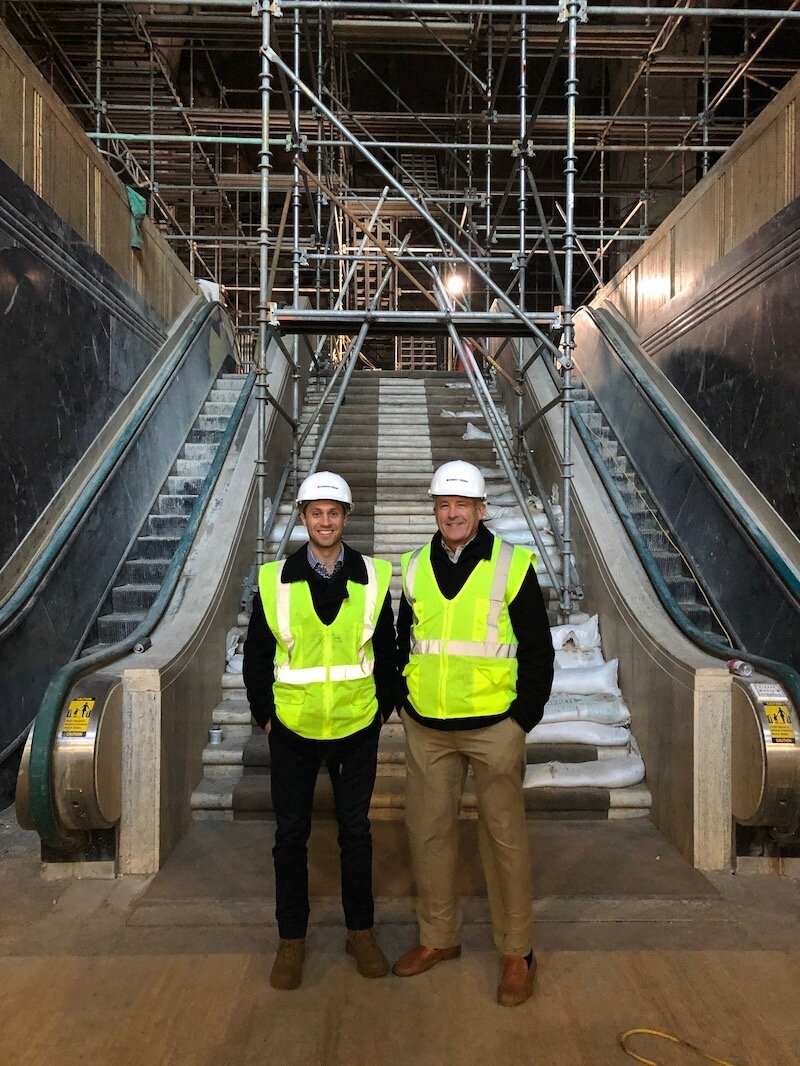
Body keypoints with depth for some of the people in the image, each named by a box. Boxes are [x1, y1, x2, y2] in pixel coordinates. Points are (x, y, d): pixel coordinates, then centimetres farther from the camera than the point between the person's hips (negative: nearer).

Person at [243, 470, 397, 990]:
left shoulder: (374, 577, -3)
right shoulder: (274, 580, -5)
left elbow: (387, 653, 5)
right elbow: (256, 656, 2)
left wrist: (383, 708, 2)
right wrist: (265, 714, 0)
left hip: (357, 729, 0)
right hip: (293, 731, 0)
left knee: (356, 831, 14)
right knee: (291, 835, 12)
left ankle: (361, 930, 33)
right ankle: (291, 938, 31)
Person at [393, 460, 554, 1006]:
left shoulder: (512, 565, -6)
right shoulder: (415, 568, 6)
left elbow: (538, 649, -3)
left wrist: (523, 720, -5)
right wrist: (406, 707, 9)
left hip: (494, 729, -4)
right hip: (426, 731, 4)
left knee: (505, 837, 6)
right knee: (428, 833, 13)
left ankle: (517, 952, 24)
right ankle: (439, 937, 33)